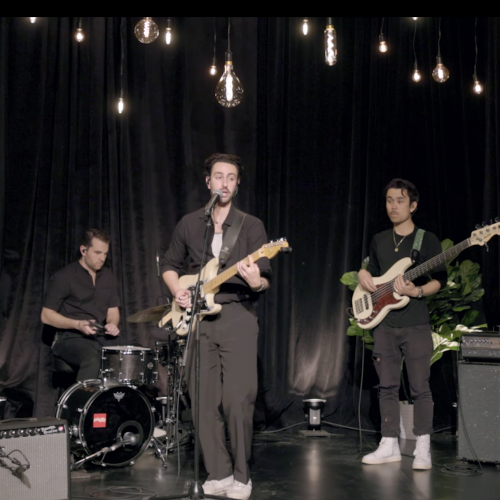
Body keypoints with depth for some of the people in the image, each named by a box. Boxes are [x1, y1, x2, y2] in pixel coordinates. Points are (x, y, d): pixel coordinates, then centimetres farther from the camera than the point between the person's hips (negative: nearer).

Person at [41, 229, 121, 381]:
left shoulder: (107, 276, 13)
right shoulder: (64, 277, -6)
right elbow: (46, 316, -6)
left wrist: (112, 324, -5)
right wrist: (77, 324, -20)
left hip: (103, 337, 6)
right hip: (71, 338, -6)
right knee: (92, 358, -37)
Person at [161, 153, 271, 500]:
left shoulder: (252, 226, 3)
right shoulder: (189, 224, 11)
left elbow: (266, 279, -2)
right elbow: (170, 264, 22)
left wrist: (256, 283, -25)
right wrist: (178, 291, 2)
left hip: (238, 317, -3)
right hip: (198, 319, 3)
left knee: (238, 400, -10)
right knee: (205, 402, 2)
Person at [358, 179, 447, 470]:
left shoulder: (427, 240, -1)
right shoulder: (379, 241, 13)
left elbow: (440, 280, -4)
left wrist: (417, 291, -21)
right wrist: (363, 275, 0)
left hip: (416, 325, -5)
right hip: (384, 325, 5)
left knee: (420, 388, -3)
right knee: (388, 386, 7)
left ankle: (423, 449, 4)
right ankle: (390, 446, 15)